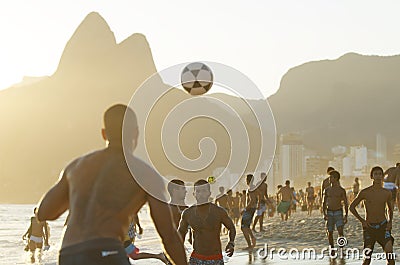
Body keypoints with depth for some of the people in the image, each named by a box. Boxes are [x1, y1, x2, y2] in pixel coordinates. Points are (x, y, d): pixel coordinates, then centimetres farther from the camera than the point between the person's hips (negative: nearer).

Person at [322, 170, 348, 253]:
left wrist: (346, 216, -4)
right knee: (330, 233, 4)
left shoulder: (341, 190, -1)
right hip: (329, 213, 2)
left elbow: (345, 204, 2)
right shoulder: (327, 190, 5)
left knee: (340, 232, -15)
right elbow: (323, 203, 8)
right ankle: (332, 250, 15)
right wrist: (324, 214, -5)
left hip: (338, 213, -2)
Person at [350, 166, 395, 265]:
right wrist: (362, 220, -2)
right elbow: (352, 207, 7)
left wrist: (390, 221, 5)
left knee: (389, 251, -19)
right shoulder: (365, 192, -4)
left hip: (383, 227, 1)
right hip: (369, 228, -1)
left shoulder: (387, 193, 3)